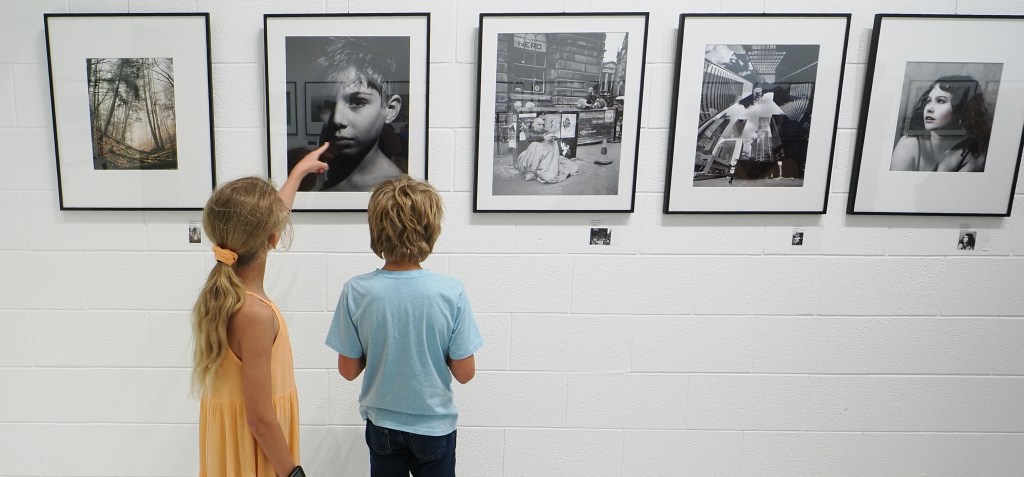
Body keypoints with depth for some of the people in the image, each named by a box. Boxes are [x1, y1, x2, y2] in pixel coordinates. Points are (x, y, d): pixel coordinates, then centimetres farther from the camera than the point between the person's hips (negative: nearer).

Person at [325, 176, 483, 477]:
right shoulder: (451, 292, -20)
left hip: (382, 426, 1)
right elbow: (465, 373, -13)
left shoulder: (356, 292, -17)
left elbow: (348, 370, -8)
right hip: (435, 425, -1)